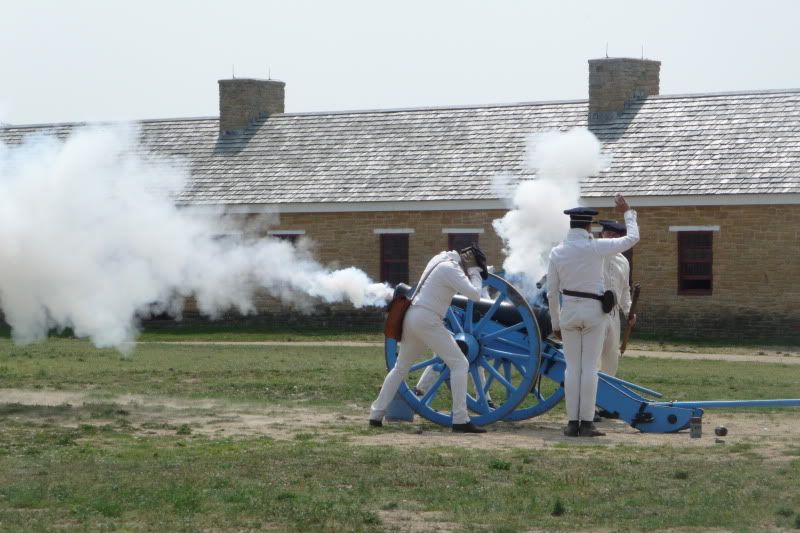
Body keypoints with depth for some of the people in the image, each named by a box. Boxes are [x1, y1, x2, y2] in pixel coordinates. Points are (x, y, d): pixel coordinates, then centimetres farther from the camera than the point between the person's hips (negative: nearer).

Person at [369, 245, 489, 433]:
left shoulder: (440, 259, 15)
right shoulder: (451, 269, -12)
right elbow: (475, 294, -17)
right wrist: (475, 274, 0)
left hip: (412, 317, 9)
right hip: (428, 320, -9)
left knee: (400, 367, 19)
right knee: (459, 364, -8)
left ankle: (376, 414, 18)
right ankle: (460, 420, -15)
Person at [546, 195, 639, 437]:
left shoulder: (557, 252, -2)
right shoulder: (596, 247, -11)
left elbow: (552, 292, 2)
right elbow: (632, 238, 1)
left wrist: (556, 323, 12)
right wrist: (627, 212, 15)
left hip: (569, 311, 2)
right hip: (594, 311, -2)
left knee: (572, 367, 5)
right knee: (589, 367, -1)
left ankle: (573, 423, 2)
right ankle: (587, 423, -3)